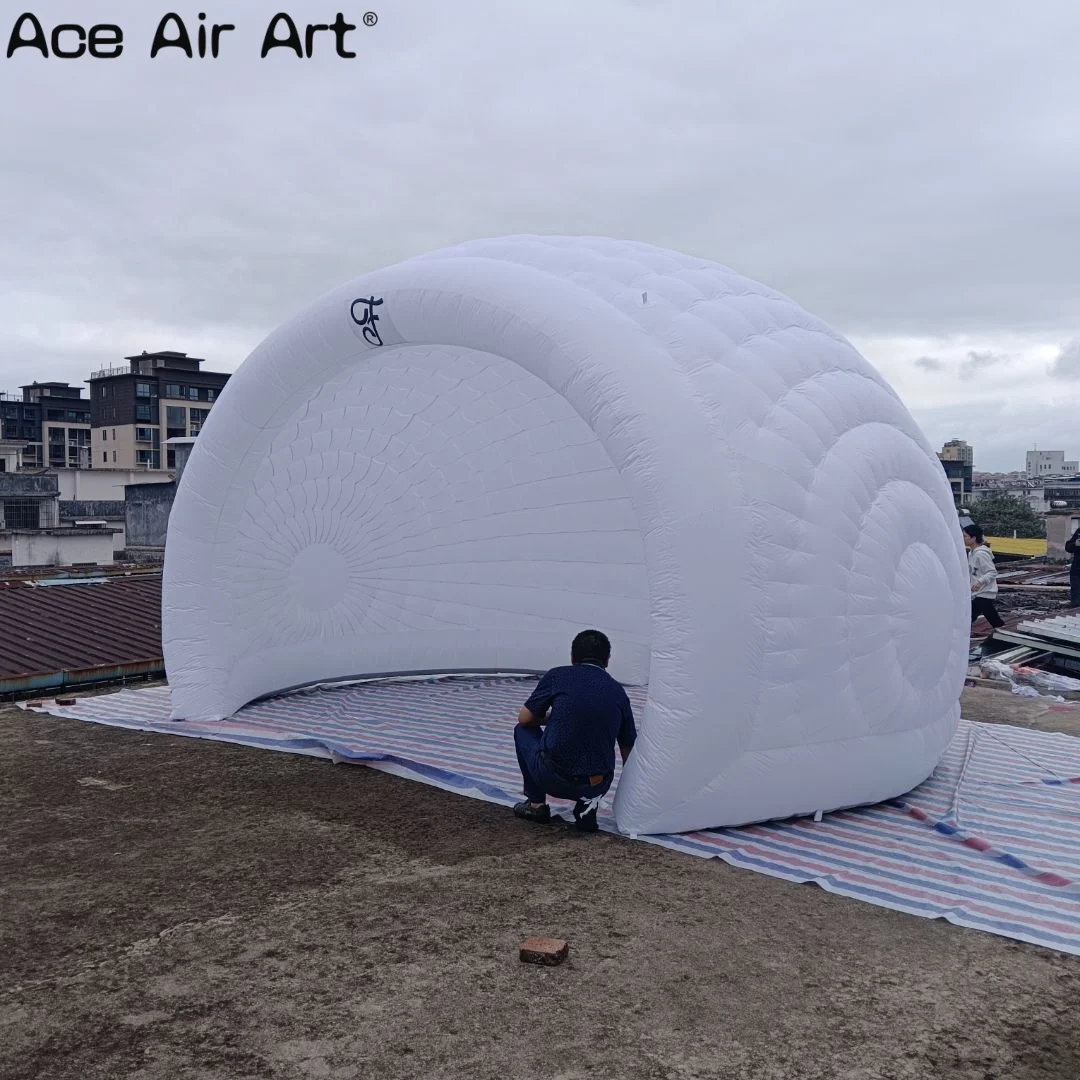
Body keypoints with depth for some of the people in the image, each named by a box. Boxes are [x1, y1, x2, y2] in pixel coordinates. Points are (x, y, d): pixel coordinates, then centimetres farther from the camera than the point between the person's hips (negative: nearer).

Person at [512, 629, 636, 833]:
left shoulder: (557, 676, 1)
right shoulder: (617, 692, 10)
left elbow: (524, 719, 12)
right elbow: (628, 750, 17)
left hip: (553, 780, -3)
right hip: (599, 786, 3)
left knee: (524, 731, 26)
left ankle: (536, 803, 22)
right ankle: (587, 803, 12)